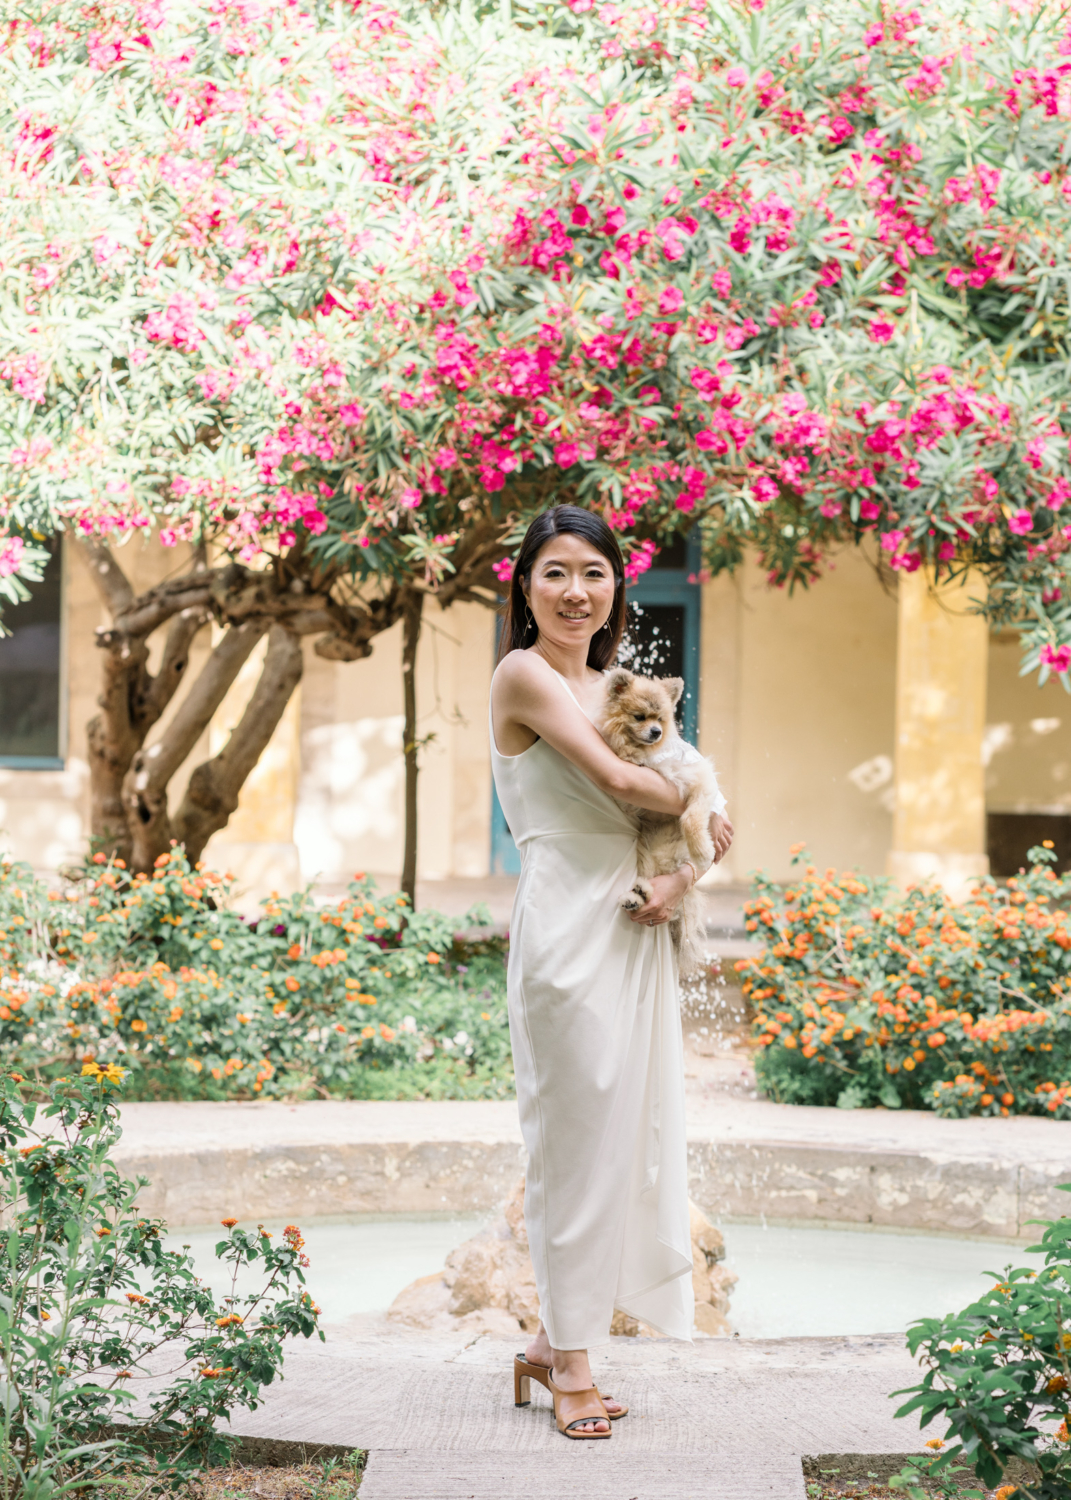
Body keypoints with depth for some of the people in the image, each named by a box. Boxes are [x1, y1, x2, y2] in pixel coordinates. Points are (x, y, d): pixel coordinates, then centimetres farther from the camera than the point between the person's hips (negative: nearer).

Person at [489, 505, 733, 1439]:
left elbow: (700, 818, 14)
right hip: (570, 929, -7)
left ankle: (556, 1342, 19)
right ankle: (572, 1364, 8)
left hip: (637, 932, 8)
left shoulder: (614, 685, 17)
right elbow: (617, 780, -14)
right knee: (578, 1133, -2)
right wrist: (703, 816, 2)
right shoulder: (525, 674, -6)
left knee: (632, 1128, 8)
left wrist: (686, 875, -6)